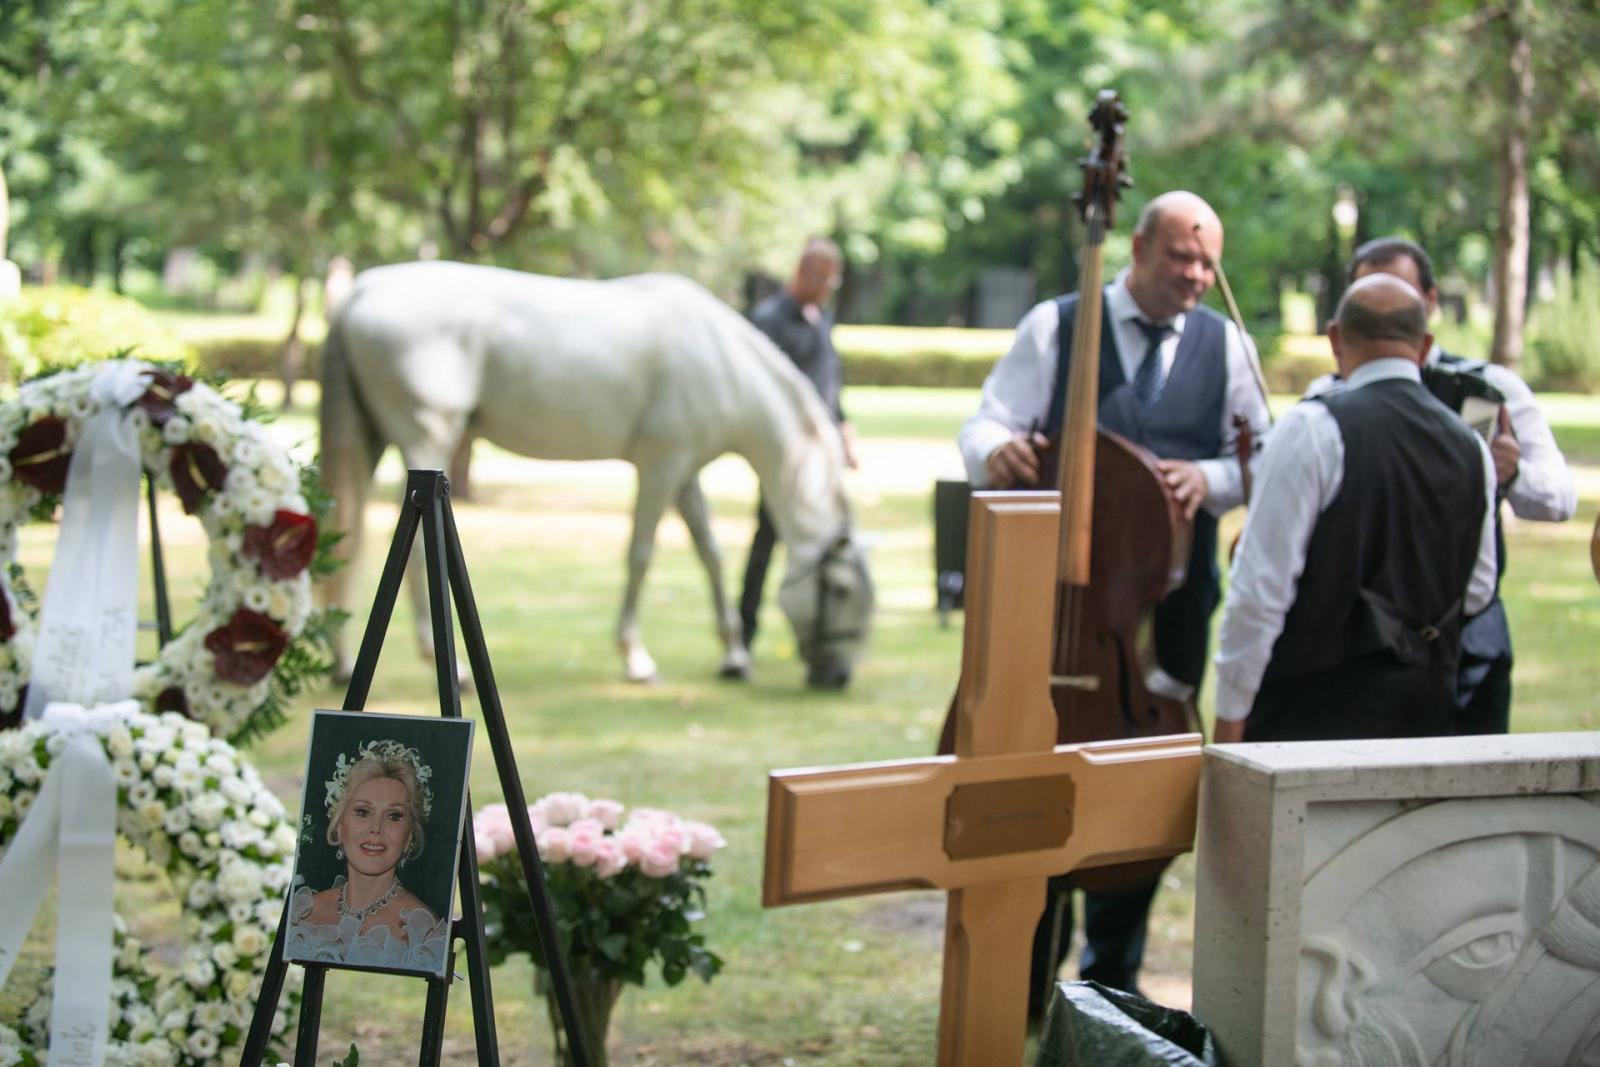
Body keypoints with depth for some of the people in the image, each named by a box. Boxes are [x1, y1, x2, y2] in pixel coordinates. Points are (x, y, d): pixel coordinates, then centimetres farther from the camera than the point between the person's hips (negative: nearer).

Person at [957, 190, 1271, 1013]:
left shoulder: (1225, 346, 9)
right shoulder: (1054, 327, 2)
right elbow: (986, 428, -5)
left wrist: (1210, 479, -13)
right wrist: (997, 451, -30)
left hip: (1170, 606, 3)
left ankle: (1112, 973, 24)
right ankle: (1028, 974, 11)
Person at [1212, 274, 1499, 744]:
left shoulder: (1313, 428, -11)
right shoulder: (1471, 447, 8)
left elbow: (1261, 585, -13)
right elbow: (1477, 593, 17)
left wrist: (1231, 713, -7)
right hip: (1426, 713, 6)